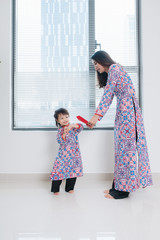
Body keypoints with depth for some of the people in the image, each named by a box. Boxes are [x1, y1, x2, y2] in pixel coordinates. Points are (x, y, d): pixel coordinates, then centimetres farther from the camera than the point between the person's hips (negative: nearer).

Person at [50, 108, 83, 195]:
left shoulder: (73, 127, 5)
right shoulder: (60, 130, 0)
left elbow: (81, 127, -13)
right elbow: (60, 141, -13)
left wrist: (73, 126, -30)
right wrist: (64, 134, -29)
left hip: (74, 154, 3)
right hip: (64, 154, -2)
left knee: (73, 170, 8)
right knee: (59, 170, -5)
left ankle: (69, 188, 26)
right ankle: (55, 189, 11)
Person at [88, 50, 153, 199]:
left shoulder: (114, 68, -5)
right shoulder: (110, 73, 24)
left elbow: (107, 94, -16)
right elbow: (109, 96, 21)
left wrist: (97, 115, -22)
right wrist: (97, 117, 16)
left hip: (127, 110, -10)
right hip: (124, 111, 10)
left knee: (126, 145, -8)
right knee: (122, 146, 7)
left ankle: (123, 189, -3)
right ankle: (119, 185, 13)